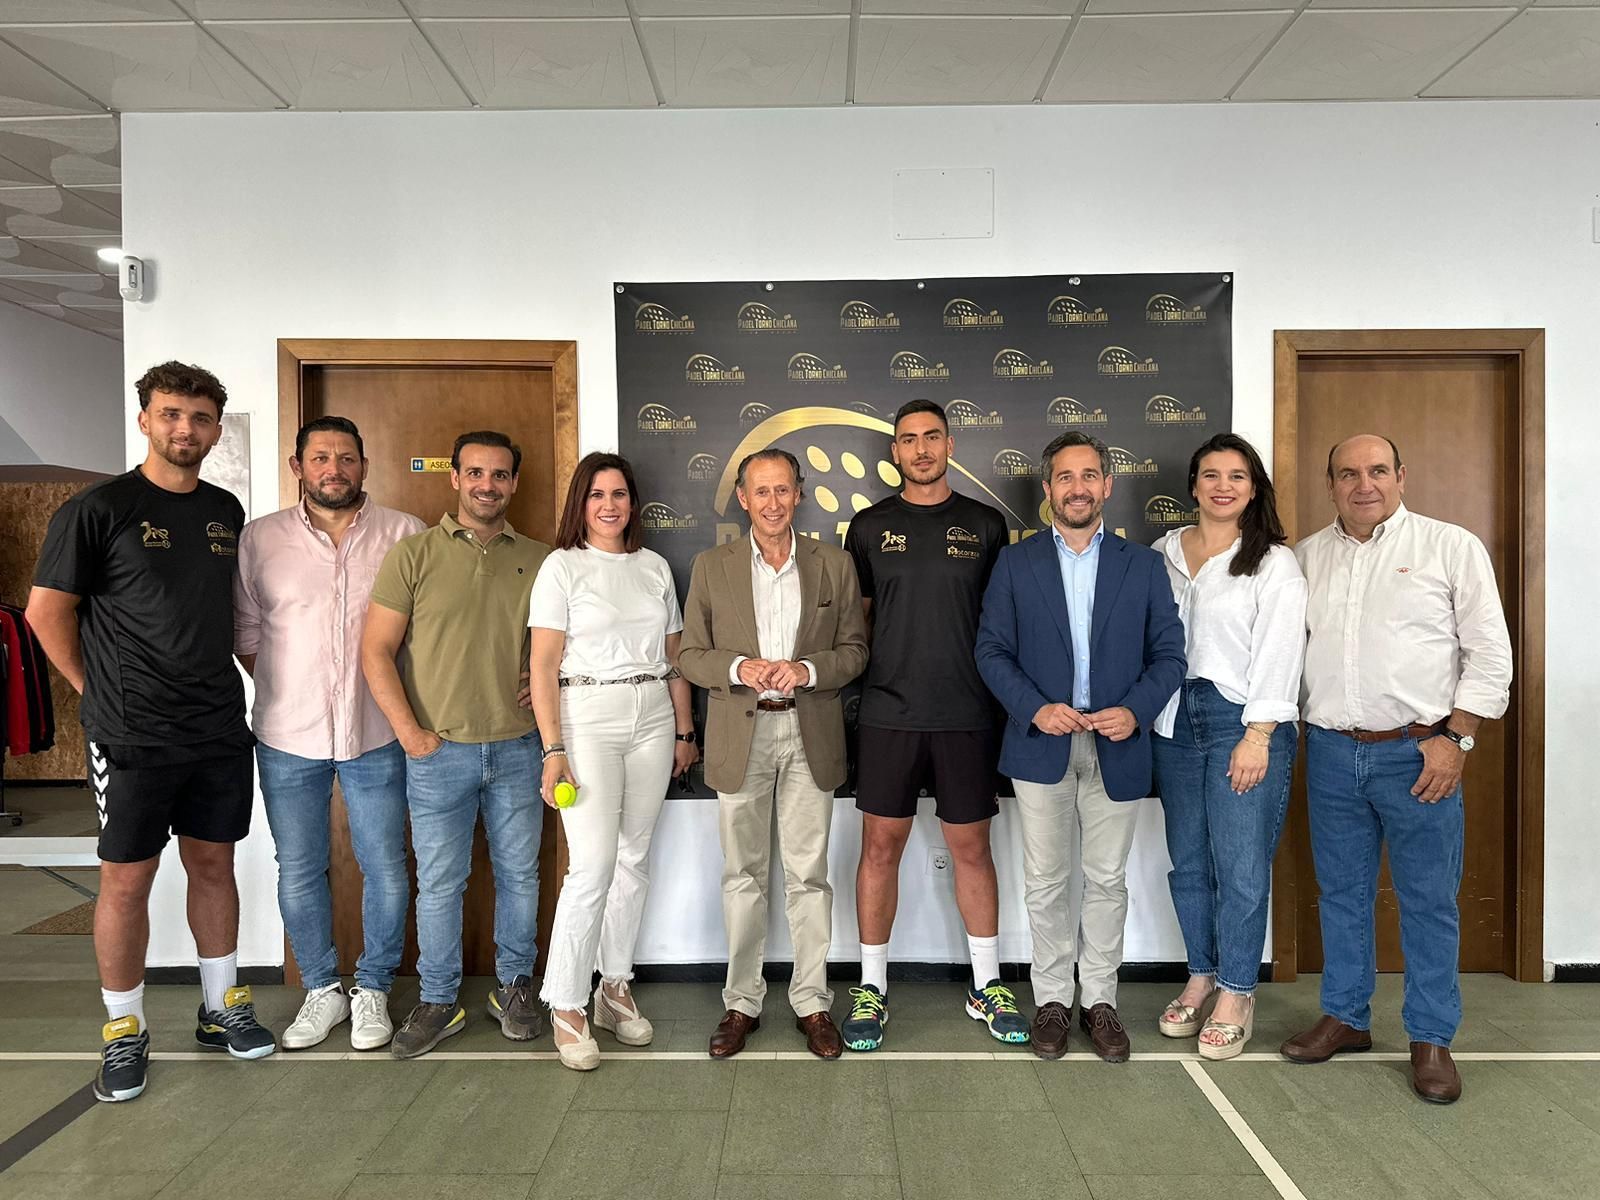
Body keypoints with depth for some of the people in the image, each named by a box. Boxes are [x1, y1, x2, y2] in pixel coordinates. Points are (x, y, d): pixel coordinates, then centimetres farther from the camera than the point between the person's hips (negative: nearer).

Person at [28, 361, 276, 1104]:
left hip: (219, 729, 5)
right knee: (127, 879, 5)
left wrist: (227, 676, 9)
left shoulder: (226, 512, 8)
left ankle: (222, 1007, 28)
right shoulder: (98, 510, -7)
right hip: (133, 736, -4)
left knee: (214, 864, 14)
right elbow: (46, 609, -4)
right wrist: (96, 689, -2)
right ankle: (123, 1032, 21)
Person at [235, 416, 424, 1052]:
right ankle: (321, 990, 30)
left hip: (376, 736, -1)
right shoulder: (258, 538, 1)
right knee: (298, 874, 11)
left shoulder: (405, 534, -1)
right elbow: (244, 630, 7)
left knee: (386, 871, 6)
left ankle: (373, 989, 26)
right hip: (287, 738, 1)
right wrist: (286, 693, 1)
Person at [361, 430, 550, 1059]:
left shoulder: (537, 560, 6)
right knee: (439, 881, 7)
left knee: (519, 873, 12)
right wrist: (409, 730, -8)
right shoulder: (414, 554, -1)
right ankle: (438, 1001, 23)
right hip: (439, 750, -2)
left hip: (517, 747, 2)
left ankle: (514, 987, 29)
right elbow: (376, 649, -3)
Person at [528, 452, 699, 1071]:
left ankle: (616, 988, 23)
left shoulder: (655, 567, 12)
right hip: (588, 717, -4)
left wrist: (684, 730, 12)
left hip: (653, 717, 5)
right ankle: (566, 1007, 6)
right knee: (593, 865, -9)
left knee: (634, 858, 9)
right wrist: (553, 748, -12)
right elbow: (544, 664, -6)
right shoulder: (562, 567, -1)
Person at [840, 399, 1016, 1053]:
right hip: (888, 715, 0)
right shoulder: (870, 526, 6)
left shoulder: (985, 525, 6)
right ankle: (872, 988, 18)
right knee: (881, 847, 5)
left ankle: (987, 986, 25)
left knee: (972, 848, 9)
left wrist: (1006, 700, 4)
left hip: (967, 716, 1)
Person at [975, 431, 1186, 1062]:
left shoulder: (1143, 565, 6)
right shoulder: (1016, 562, 4)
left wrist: (1136, 710, -13)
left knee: (1107, 880, 10)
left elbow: (1169, 654, 4)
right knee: (1045, 882, 8)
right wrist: (1034, 708, -14)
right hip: (1043, 746, 0)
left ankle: (1099, 999, 25)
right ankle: (1052, 999, 23)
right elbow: (992, 650, 1)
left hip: (1117, 748, 1)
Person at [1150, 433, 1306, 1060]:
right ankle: (1201, 977, 27)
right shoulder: (1164, 552, 11)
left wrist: (1257, 736, -13)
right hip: (1175, 720, 4)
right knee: (1188, 861, 11)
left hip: (1245, 723, -4)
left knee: (1241, 868, -2)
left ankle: (1236, 996, 14)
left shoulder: (1274, 562, -2)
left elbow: (1279, 653, -8)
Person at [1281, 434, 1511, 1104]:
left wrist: (1455, 738, -9)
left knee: (1429, 900, 5)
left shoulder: (1452, 548, -1)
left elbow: (1489, 653, -2)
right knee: (1342, 892, 13)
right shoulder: (1306, 556, 9)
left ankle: (1431, 1038, 20)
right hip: (1330, 751, 3)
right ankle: (1345, 1017, 28)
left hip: (1418, 752, -3)